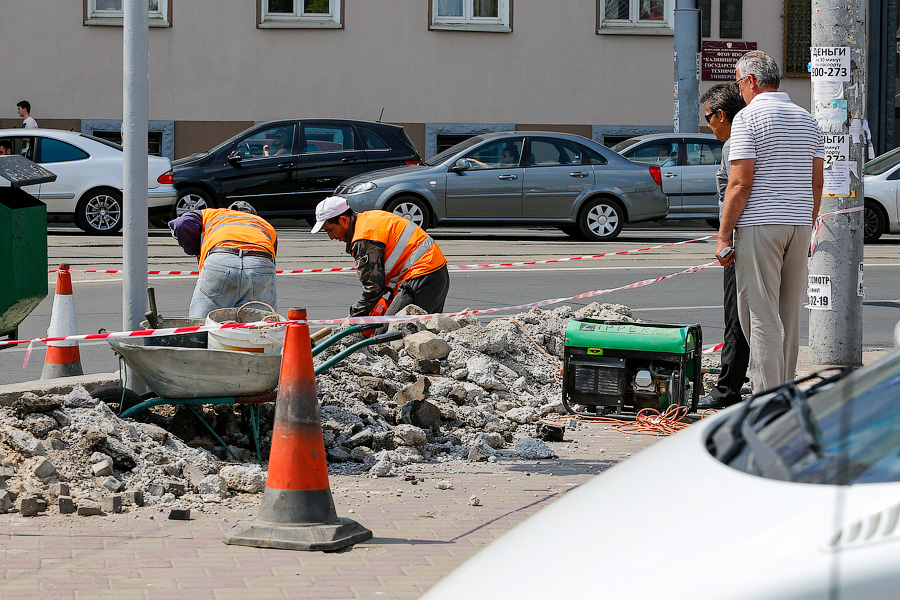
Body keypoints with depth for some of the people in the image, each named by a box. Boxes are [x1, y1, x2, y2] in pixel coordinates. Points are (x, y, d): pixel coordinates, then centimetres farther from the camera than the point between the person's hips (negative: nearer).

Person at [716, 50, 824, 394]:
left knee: (762, 317, -5)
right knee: (789, 317, 12)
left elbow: (740, 185, -14)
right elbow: (816, 184, 13)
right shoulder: (807, 120, 12)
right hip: (799, 224, 7)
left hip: (759, 226, -7)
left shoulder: (748, 118, -9)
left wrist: (723, 236, -10)